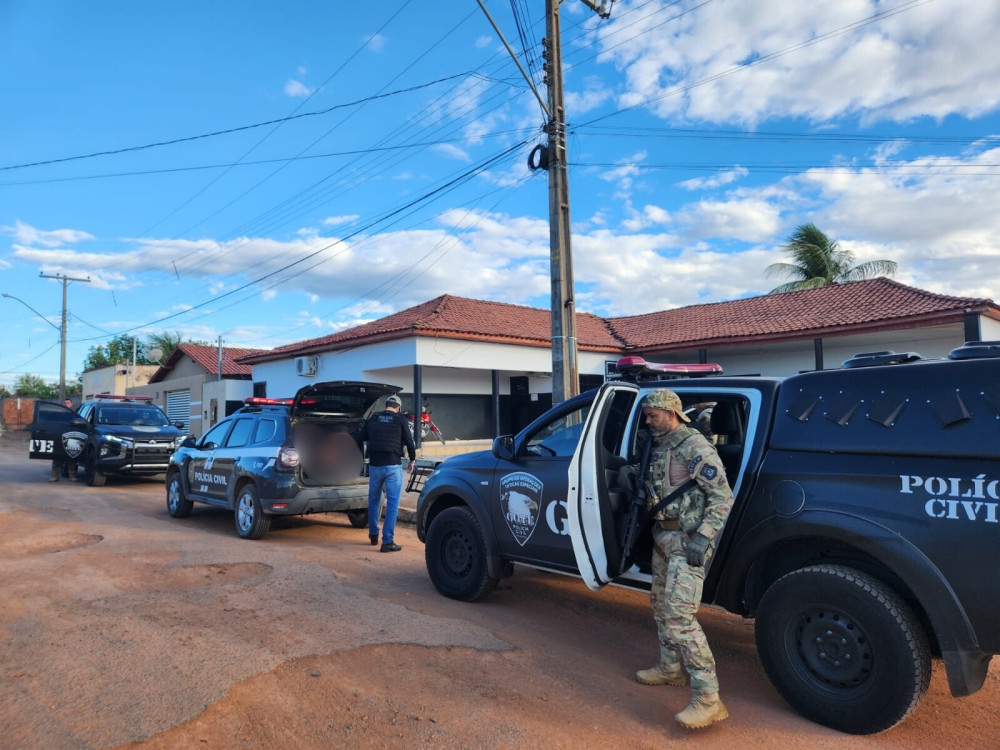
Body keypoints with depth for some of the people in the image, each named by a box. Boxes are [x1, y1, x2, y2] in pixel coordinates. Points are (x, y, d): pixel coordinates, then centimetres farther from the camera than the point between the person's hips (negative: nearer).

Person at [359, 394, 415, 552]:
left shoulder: (373, 418, 6)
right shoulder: (400, 419, -2)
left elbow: (362, 437, 17)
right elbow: (409, 441, -1)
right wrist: (412, 460, 14)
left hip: (374, 465, 4)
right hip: (392, 466, -4)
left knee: (373, 502, 19)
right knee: (392, 504, 0)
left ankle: (373, 536, 31)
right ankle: (387, 542, -2)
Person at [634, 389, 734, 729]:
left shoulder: (695, 447, -16)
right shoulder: (659, 447, 11)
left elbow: (723, 497, -18)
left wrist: (703, 538, -24)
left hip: (687, 542, -9)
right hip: (663, 537, 9)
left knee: (679, 616, -14)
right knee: (661, 604, 19)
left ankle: (708, 699, -7)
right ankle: (670, 668, 37)